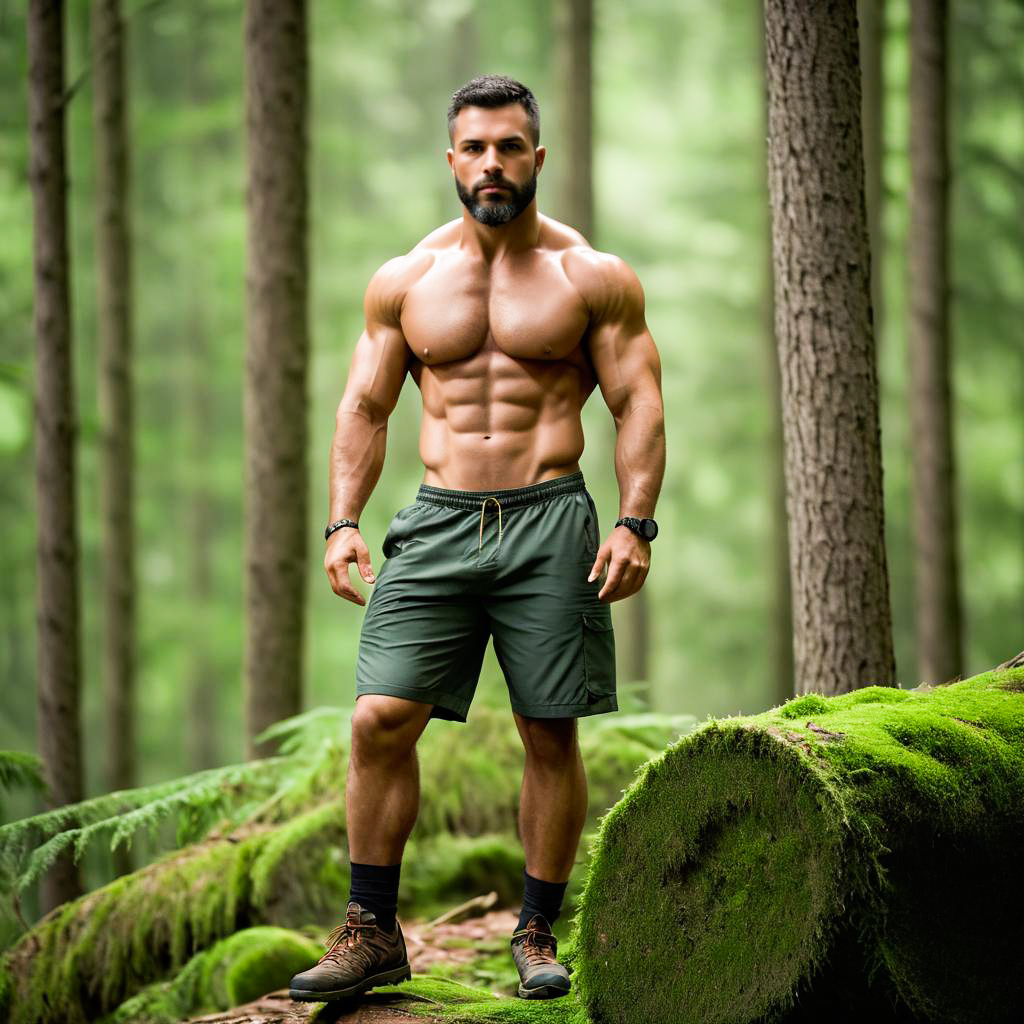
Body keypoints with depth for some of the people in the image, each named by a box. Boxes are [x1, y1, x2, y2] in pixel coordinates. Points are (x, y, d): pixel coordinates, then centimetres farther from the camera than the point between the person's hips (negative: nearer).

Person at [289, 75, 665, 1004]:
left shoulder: (593, 278, 4)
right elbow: (364, 409, 13)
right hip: (439, 520, 2)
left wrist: (636, 523, -11)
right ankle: (373, 932, 1)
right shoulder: (404, 281, 10)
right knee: (379, 718, -8)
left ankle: (538, 934, 13)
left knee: (550, 735, 0)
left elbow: (640, 406, 1)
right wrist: (343, 521, 0)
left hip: (549, 522, -2)